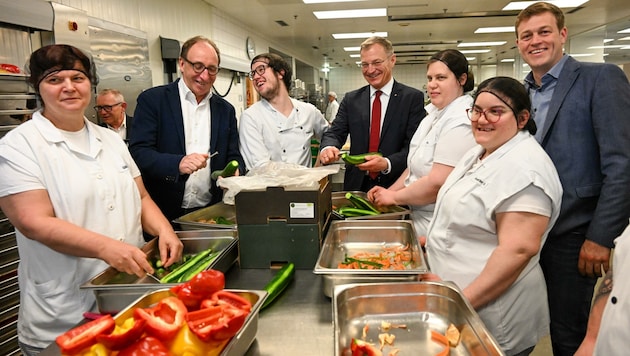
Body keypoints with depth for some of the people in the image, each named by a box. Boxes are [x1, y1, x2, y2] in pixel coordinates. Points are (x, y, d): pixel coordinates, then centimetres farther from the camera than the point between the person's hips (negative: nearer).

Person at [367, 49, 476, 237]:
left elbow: (438, 183, -26)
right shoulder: (435, 113, 11)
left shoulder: (460, 122, -20)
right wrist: (389, 191, 5)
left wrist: (394, 197, -13)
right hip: (419, 216, 9)